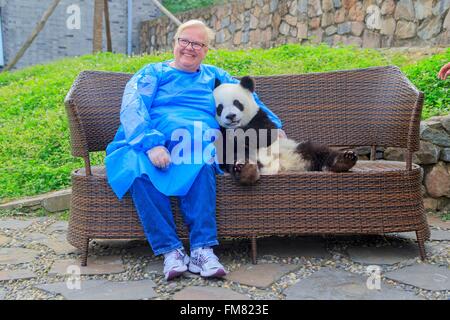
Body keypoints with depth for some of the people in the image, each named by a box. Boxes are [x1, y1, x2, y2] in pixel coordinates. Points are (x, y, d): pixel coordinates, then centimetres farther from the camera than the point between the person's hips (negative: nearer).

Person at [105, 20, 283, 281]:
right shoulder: (153, 72, 18)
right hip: (148, 144, -1)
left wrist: (273, 125, 26)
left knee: (202, 164, -36)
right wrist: (151, 143, -18)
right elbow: (132, 108, 1)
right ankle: (170, 250, -29)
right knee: (139, 171, -36)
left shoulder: (214, 75, 29)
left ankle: (202, 249, -35)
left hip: (197, 144, 1)